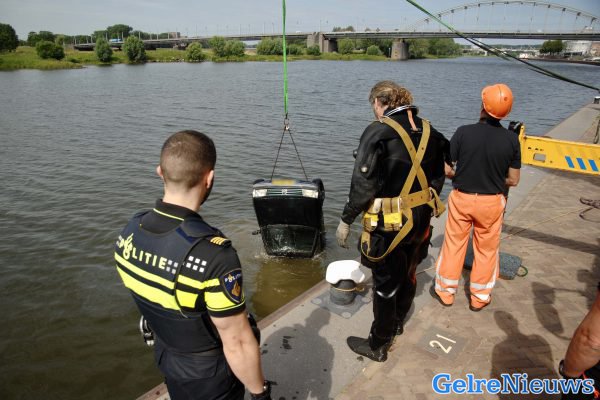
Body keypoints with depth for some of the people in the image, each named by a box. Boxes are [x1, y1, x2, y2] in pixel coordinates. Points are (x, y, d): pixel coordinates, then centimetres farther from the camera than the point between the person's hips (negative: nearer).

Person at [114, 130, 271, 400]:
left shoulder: (130, 231, -15)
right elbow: (238, 345, -28)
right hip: (209, 372, -6)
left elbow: (148, 296, 2)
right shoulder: (214, 255, -38)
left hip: (164, 355, 6)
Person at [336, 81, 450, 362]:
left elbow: (363, 185, -20)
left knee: (385, 284, 8)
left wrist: (346, 220, -9)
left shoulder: (378, 133, -18)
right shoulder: (428, 131, 3)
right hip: (420, 219, 7)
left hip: (388, 224, -7)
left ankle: (378, 346, 26)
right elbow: (437, 178, 10)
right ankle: (397, 323, 48)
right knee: (408, 274, 24)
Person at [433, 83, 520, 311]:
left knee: (453, 245, 14)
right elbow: (513, 180, -4)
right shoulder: (511, 139, -10)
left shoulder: (464, 132, -14)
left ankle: (445, 292, 27)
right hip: (492, 202, 1)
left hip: (461, 198, -1)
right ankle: (479, 298, 29)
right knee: (486, 250, 16)